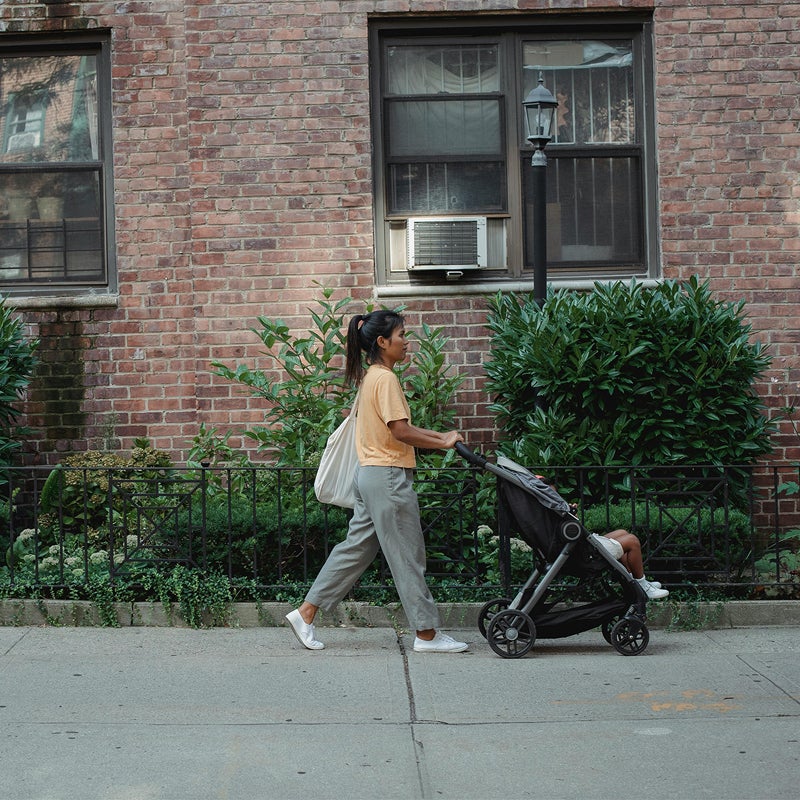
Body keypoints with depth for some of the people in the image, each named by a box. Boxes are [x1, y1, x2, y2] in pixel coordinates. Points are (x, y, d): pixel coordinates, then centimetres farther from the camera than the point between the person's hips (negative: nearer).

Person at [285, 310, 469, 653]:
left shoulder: (371, 377, 15)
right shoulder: (386, 379, -15)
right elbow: (401, 432, -20)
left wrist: (439, 435, 13)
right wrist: (442, 443, -10)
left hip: (370, 474, 10)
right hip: (388, 476, -10)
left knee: (356, 547, 13)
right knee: (407, 556, -2)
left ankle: (305, 613, 14)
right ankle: (427, 634, 5)